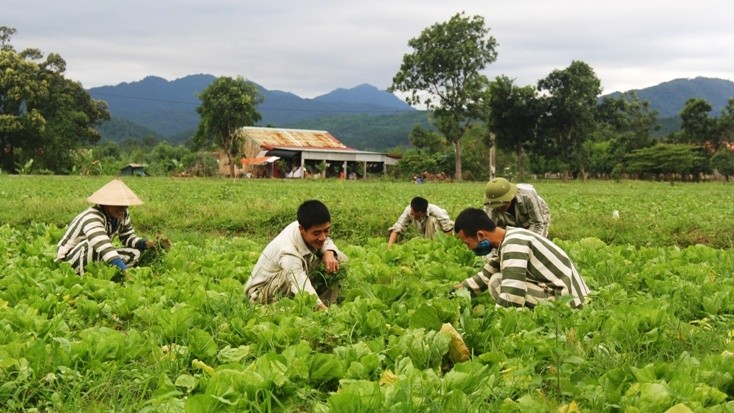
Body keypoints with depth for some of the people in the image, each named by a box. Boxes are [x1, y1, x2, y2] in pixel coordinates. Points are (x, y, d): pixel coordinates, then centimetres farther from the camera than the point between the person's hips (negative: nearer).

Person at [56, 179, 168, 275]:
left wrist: (146, 243, -17)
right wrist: (126, 271, -57)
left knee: (135, 253, -8)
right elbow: (104, 246, -46)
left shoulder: (123, 215, -6)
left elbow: (128, 238, 5)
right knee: (94, 243, -37)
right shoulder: (92, 217, -31)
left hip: (95, 257, 8)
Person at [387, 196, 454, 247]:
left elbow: (448, 228, -35)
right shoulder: (409, 210, -24)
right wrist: (389, 247, -40)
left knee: (432, 220, -31)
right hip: (427, 237, 5)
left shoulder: (434, 210, -34)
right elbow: (397, 228, -28)